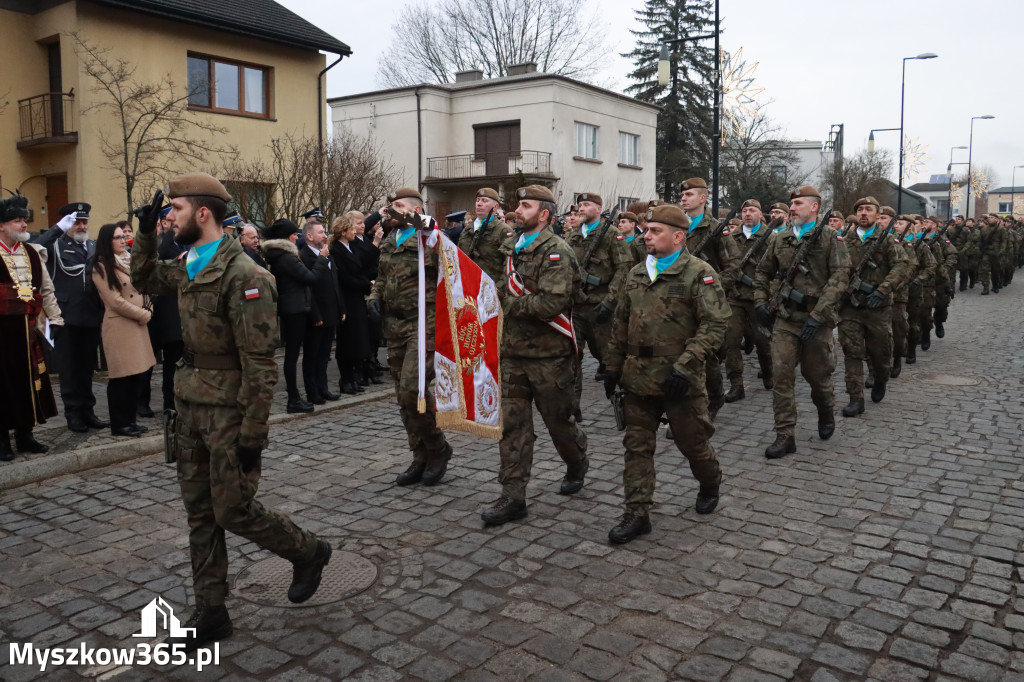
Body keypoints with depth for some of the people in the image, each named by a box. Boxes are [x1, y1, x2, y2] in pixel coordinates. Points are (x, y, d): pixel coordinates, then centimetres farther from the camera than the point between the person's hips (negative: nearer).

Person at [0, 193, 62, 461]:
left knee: (29, 379, 10)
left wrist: (55, 318, 10)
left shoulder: (32, 253, 11)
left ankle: (25, 434, 23)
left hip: (27, 328, 5)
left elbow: (46, 290, 15)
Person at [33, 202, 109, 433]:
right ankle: (73, 413, 14)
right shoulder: (56, 245, 1)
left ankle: (87, 410, 20)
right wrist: (59, 228, -22)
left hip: (91, 317, 4)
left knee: (87, 367, 12)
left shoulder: (95, 247, 13)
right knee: (68, 368, 6)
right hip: (66, 317, -3)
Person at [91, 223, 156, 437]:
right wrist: (143, 315, -7)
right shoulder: (101, 267, -8)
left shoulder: (130, 261, 16)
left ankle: (130, 420, 18)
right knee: (121, 377, -2)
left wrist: (148, 311, 2)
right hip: (119, 326, -7)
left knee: (136, 374, 9)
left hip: (138, 324, 7)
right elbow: (115, 301, -14)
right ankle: (119, 425, 7)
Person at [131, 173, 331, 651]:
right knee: (200, 513, 13)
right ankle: (210, 613, 25)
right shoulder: (187, 266, 8)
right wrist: (145, 231, 14)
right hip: (190, 406, 8)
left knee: (234, 511, 0)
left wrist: (252, 433, -20)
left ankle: (308, 553, 26)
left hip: (229, 410, -8)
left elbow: (260, 362, -20)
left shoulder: (243, 275, -19)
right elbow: (144, 280, 30)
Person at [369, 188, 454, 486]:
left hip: (423, 324, -8)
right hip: (395, 327, 8)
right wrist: (374, 298, 8)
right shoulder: (388, 244, 17)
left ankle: (438, 447, 4)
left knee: (413, 388, -19)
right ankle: (422, 459, 23)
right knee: (404, 396, 10)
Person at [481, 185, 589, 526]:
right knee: (512, 423, 3)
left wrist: (509, 303, -16)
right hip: (513, 351, 7)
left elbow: (552, 303, -25)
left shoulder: (556, 252, -13)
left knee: (558, 419, 11)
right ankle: (513, 497, 9)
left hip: (548, 354, -6)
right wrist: (499, 291, 5)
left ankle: (577, 463, 41)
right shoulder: (513, 248, 13)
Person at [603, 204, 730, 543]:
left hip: (680, 380, -5)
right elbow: (621, 324, 17)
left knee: (692, 441, 10)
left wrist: (684, 365, -21)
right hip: (638, 376, 5)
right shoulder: (637, 274, 11)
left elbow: (715, 325, -15)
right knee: (637, 445, 6)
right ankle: (637, 513, 15)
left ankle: (710, 487, 40)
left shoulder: (699, 273, -9)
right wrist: (613, 367, 13)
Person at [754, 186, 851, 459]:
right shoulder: (781, 239, 10)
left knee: (817, 374, 11)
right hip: (785, 317, 3)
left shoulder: (829, 237, -3)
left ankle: (826, 414, 42)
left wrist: (818, 314, -20)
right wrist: (760, 302, 7)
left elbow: (840, 277, -12)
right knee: (781, 375, -4)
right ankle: (785, 436, 2)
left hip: (816, 318, -3)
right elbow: (763, 272, 21)